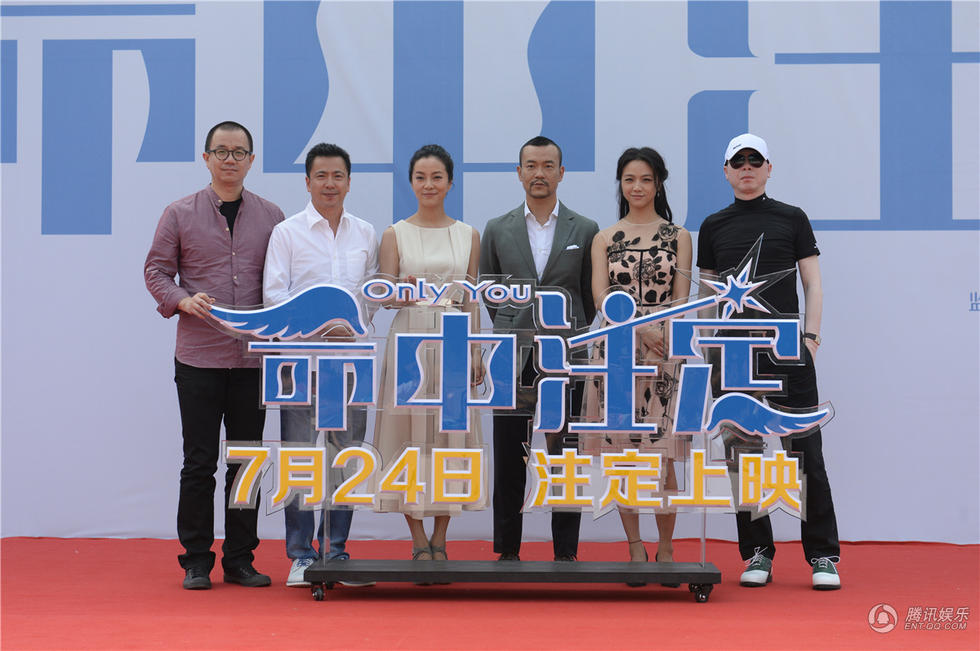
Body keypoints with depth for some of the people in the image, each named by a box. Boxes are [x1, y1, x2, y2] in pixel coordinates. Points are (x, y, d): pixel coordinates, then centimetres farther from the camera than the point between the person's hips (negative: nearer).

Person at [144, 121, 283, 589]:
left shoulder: (271, 217, 9)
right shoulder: (180, 214, 4)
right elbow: (156, 270, 5)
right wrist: (183, 300, -13)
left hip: (254, 357, 2)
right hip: (199, 354, -2)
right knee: (199, 462, 0)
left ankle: (240, 559, 14)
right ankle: (196, 560, 8)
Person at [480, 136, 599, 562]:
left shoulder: (585, 231, 5)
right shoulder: (497, 230, 8)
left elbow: (591, 297, 12)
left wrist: (569, 334, 12)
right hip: (512, 361, 1)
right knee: (509, 463, 3)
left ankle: (565, 552, 9)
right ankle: (507, 551, 11)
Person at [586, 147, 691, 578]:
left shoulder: (678, 237, 9)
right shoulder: (604, 239, 10)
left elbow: (680, 301, 3)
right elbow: (601, 297, -1)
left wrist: (666, 346, -11)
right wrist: (641, 326, -16)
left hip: (664, 353, -1)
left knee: (661, 456, -4)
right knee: (621, 454, 1)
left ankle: (665, 548, 6)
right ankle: (635, 549, 9)